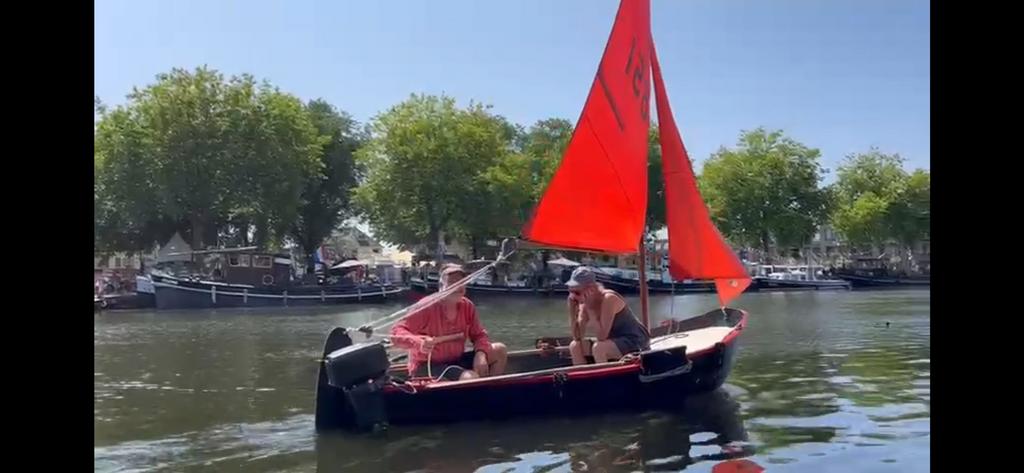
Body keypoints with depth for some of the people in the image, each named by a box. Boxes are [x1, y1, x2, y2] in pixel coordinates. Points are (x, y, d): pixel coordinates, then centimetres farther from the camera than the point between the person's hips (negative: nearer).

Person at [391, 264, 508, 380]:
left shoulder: (467, 306, -3)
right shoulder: (427, 307, -19)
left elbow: (479, 335, 5)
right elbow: (396, 332, -21)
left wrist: (481, 353, -19)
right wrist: (419, 343, -42)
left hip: (455, 360, 7)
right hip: (426, 366, -7)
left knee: (500, 350, -3)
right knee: (471, 378, -33)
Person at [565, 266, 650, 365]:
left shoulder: (609, 299, -24)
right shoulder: (585, 303, -2)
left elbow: (602, 337, -29)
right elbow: (577, 337, -6)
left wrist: (590, 309, -27)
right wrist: (572, 310, -15)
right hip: (615, 342, 8)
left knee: (598, 348, -31)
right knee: (575, 346, -5)